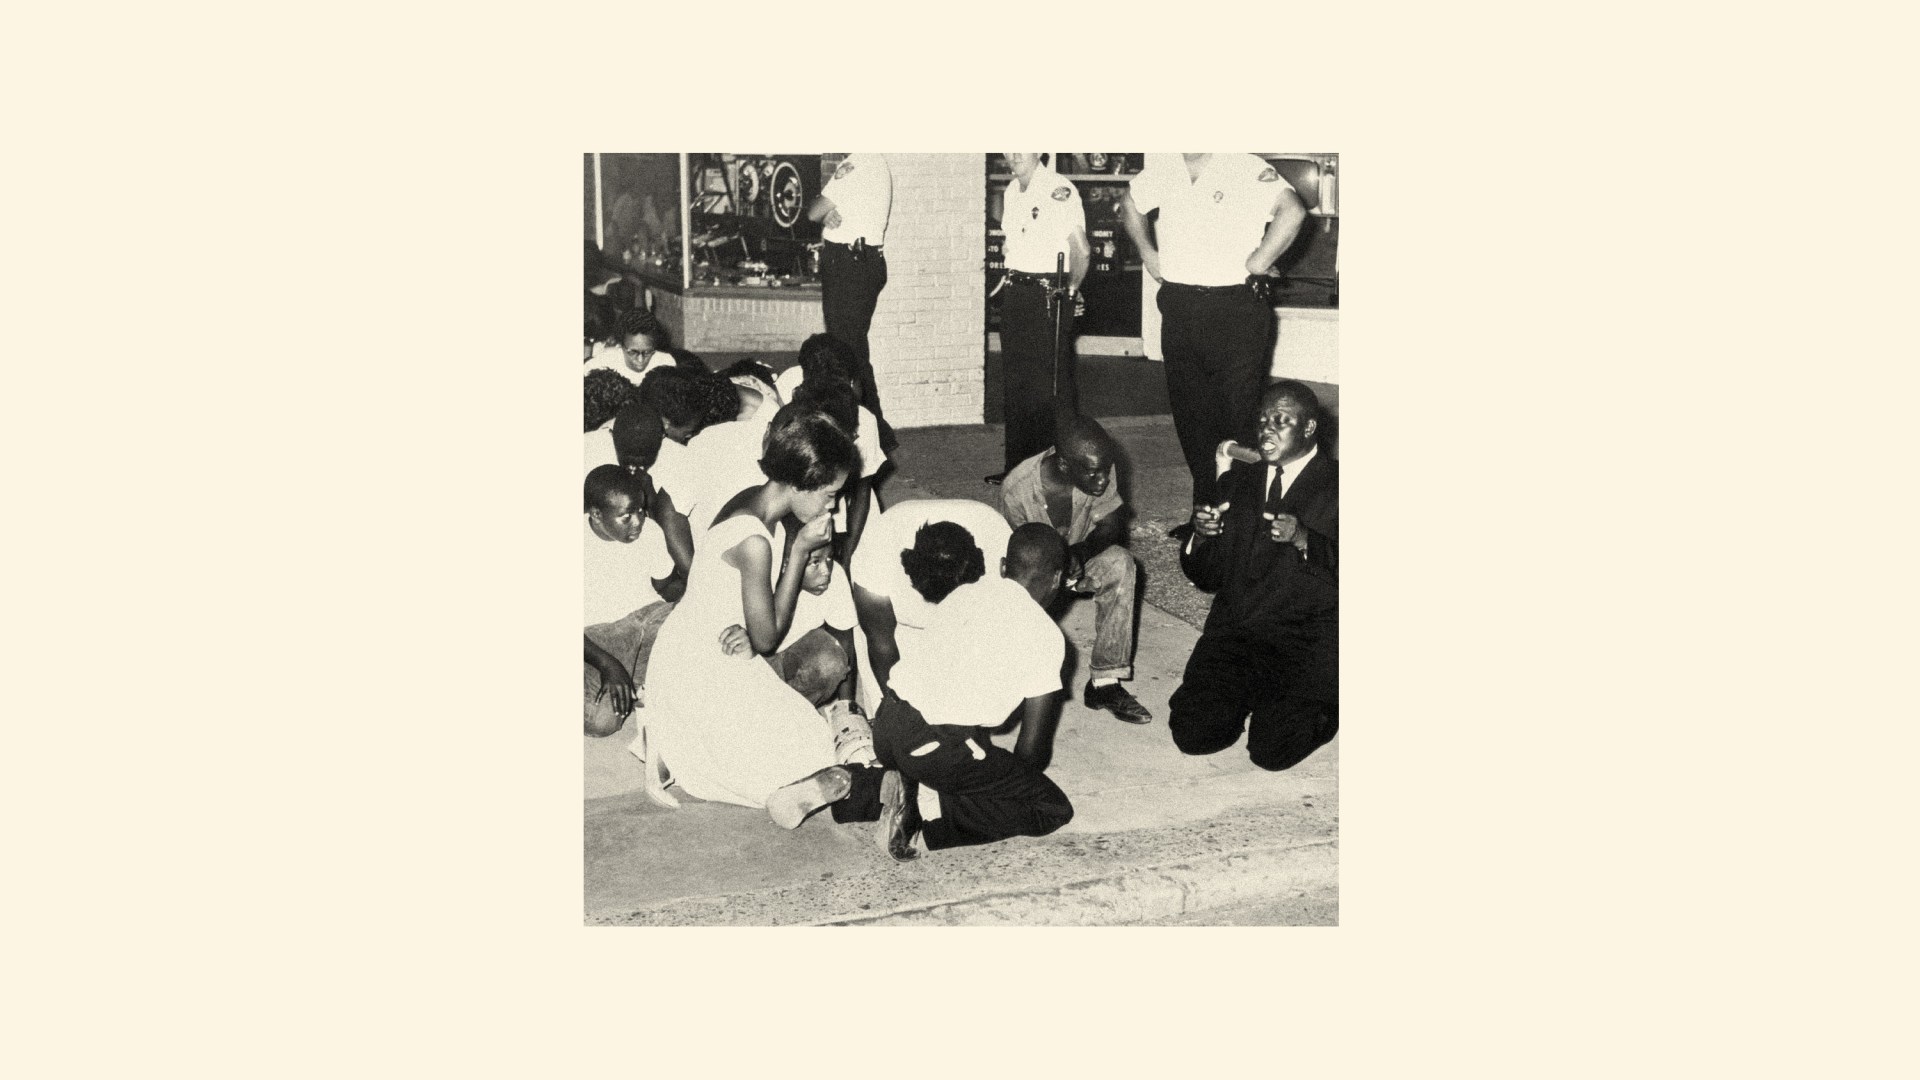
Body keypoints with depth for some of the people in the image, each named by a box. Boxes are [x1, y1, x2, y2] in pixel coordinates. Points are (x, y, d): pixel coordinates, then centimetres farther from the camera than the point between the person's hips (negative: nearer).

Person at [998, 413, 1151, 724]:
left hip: (1081, 559, 2)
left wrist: (1078, 553, -35)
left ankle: (1105, 681, -25)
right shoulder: (1017, 490, -28)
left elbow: (1112, 527, -15)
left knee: (1120, 563, -30)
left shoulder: (1101, 472, -22)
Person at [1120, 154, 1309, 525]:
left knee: (1238, 415, -4)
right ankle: (1204, 511, 24)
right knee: (1189, 412, 12)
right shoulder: (1162, 167, 8)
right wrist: (1147, 253, 15)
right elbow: (1130, 203, 27)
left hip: (1236, 310, -6)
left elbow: (1291, 210, -27)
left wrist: (1256, 265, -20)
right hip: (1178, 309, 6)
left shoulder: (1248, 169, -12)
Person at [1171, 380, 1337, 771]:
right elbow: (1208, 577, 14)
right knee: (1192, 734, -12)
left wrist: (1304, 540, -26)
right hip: (1234, 632, 5)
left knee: (1271, 750, -20)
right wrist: (1200, 536, -7)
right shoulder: (1238, 481, 13)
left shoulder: (1335, 486, -3)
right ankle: (1254, 696, 17)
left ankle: (1321, 709, 12)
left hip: (1307, 640, -4)